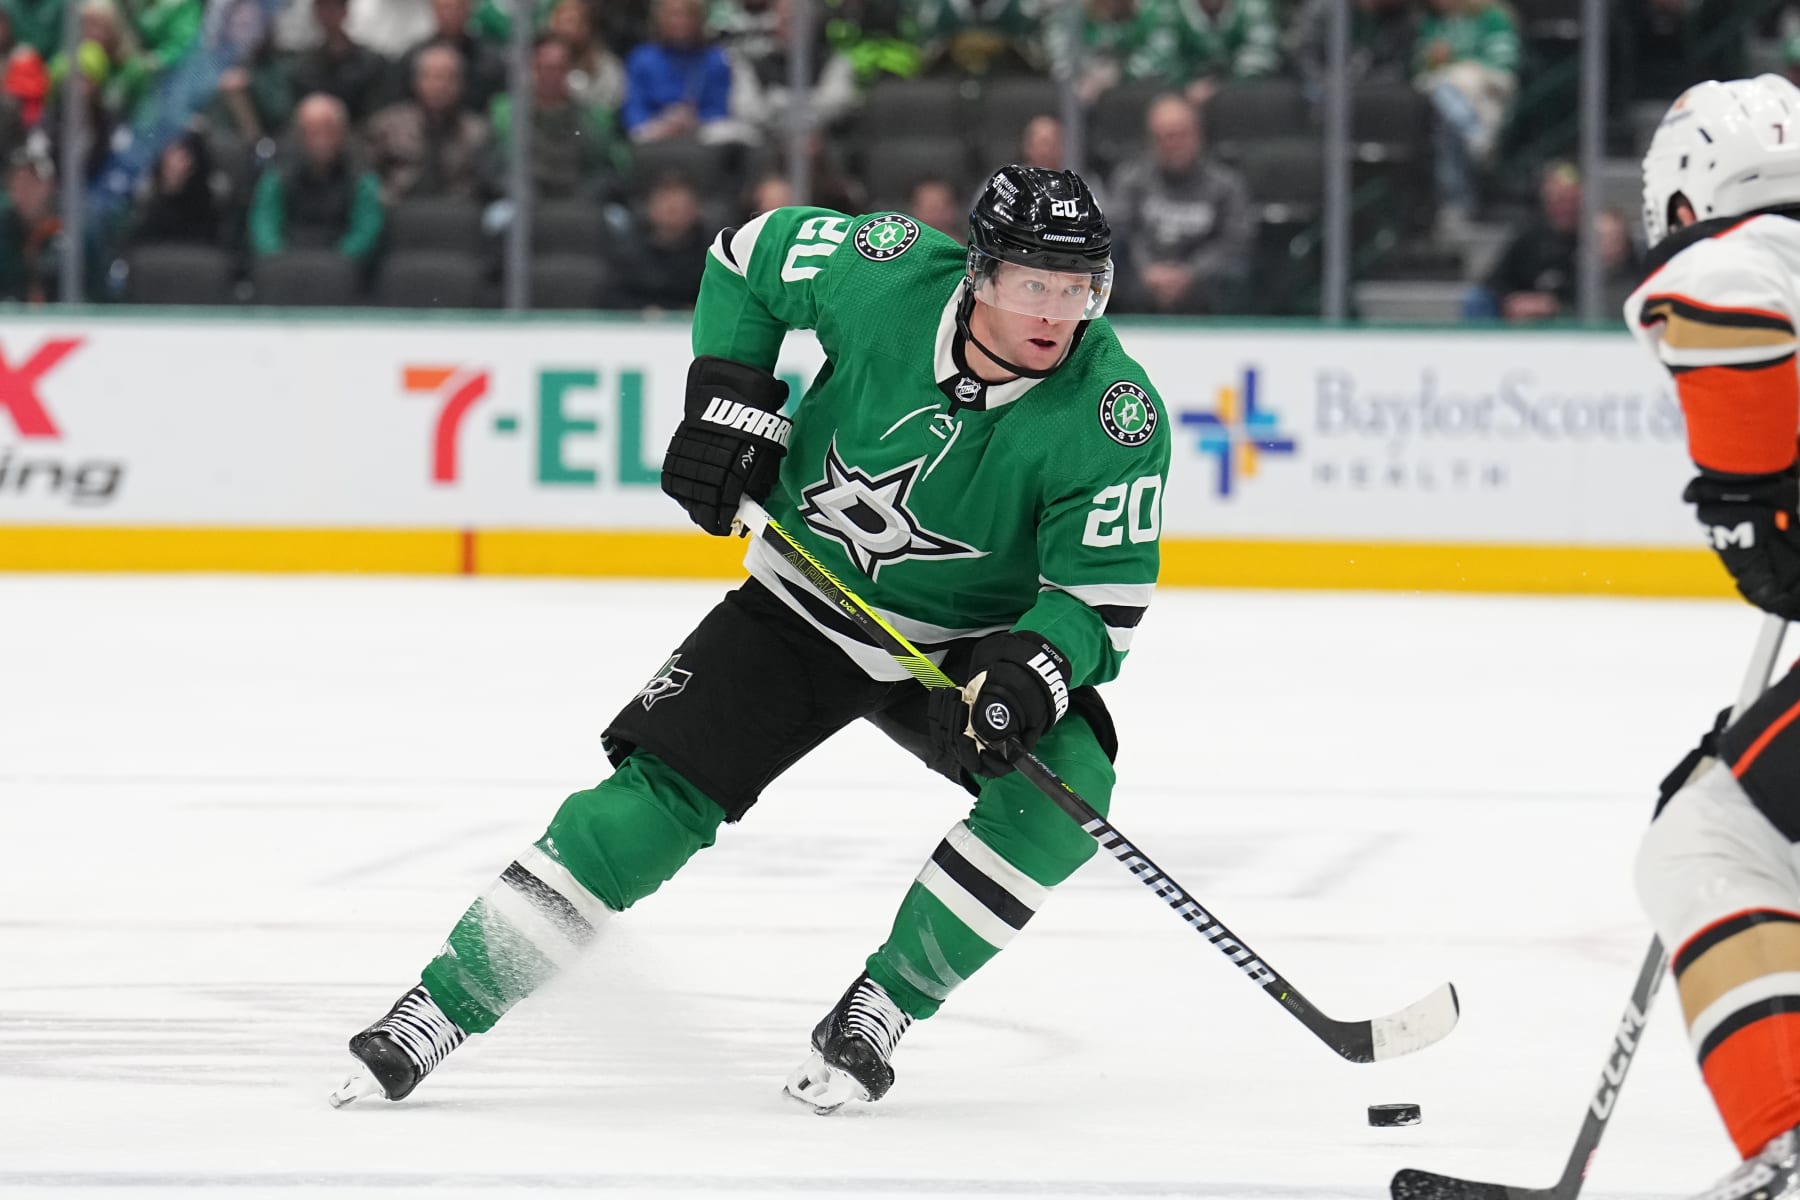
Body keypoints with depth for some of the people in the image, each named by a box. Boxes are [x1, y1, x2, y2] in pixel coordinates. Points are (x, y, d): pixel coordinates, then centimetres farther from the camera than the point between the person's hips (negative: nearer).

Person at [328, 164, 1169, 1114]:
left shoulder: (1116, 416, -25)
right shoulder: (890, 277, -22)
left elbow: (1104, 592, -21)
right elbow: (747, 258, -2)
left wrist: (1033, 672, -40)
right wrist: (728, 397, -12)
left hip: (971, 642, 0)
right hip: (806, 602, 0)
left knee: (1065, 785, -26)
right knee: (655, 798, -11)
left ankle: (881, 1007, -10)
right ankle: (442, 1004, -3)